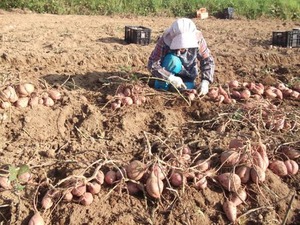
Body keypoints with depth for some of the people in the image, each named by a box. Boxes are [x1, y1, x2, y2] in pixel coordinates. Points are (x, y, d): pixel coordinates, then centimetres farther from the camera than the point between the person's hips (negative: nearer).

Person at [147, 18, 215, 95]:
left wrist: (205, 81, -33)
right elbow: (152, 64, -33)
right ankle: (161, 88, -12)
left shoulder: (198, 39, -26)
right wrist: (171, 78, -44)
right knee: (173, 60, -33)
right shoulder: (164, 41, -32)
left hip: (187, 75, 3)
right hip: (169, 74, -2)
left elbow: (208, 61, -18)